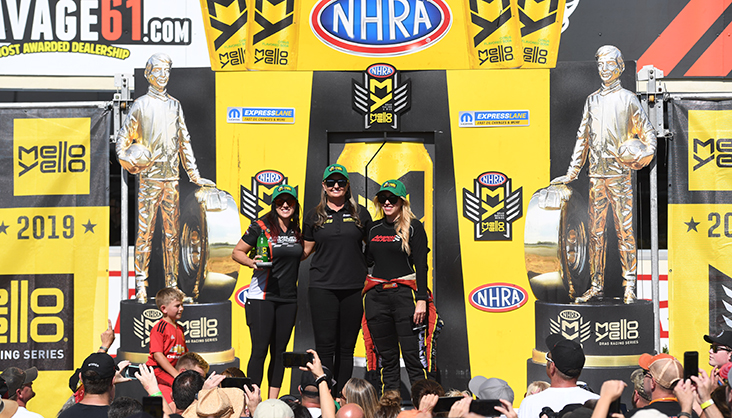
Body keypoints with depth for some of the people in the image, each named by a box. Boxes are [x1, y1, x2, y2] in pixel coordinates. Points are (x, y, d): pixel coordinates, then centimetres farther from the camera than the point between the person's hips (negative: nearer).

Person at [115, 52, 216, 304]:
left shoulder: (175, 106, 17)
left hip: (172, 179, 4)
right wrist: (124, 157, -13)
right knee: (145, 231, -7)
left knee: (172, 233, 5)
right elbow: (124, 136, 6)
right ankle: (141, 286, -5)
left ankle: (172, 286, 9)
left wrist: (194, 176, 17)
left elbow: (184, 142, 20)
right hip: (149, 178, -4)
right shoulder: (141, 105, 4)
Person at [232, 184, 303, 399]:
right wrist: (251, 262, -19)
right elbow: (237, 252, -3)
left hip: (288, 299, 5)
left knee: (280, 352, 7)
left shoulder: (297, 231, 10)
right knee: (260, 350, -7)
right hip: (262, 297, -5)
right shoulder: (260, 227, -6)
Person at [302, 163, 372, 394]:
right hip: (322, 287, -1)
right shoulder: (315, 215, 8)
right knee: (325, 346, -5)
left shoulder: (360, 214, 9)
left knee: (347, 347, 5)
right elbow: (306, 249, 13)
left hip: (354, 288, 1)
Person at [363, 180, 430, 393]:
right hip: (376, 296, 5)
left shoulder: (413, 227, 0)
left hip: (404, 295, -5)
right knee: (387, 357, 6)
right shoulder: (374, 229, 15)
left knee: (412, 355, -9)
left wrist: (421, 300, -12)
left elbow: (421, 266, -5)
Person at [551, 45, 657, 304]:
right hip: (596, 176, 4)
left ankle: (629, 286, -2)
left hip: (620, 175, -4)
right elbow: (583, 139, 19)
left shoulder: (627, 98, 5)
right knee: (595, 232, 4)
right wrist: (572, 173, 16)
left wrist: (648, 152, -14)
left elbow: (647, 131, 6)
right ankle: (596, 285, 8)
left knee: (624, 229, -5)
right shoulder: (592, 101, 17)